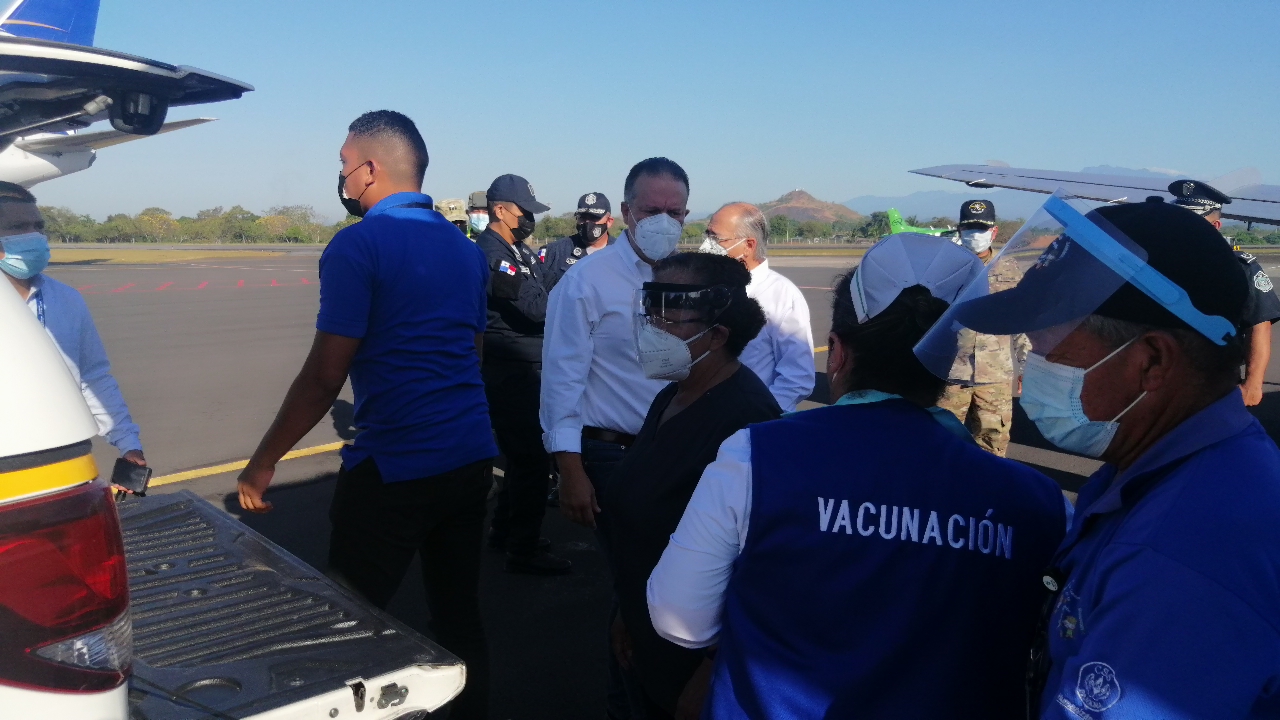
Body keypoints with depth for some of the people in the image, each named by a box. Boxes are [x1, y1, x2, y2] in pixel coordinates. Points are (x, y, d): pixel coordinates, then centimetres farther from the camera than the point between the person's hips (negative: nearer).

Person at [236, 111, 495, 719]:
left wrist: (263, 461, -3)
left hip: (393, 468, -7)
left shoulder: (358, 246, -10)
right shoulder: (465, 248, 11)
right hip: (472, 459, 7)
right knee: (460, 616, 17)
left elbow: (324, 377, -13)